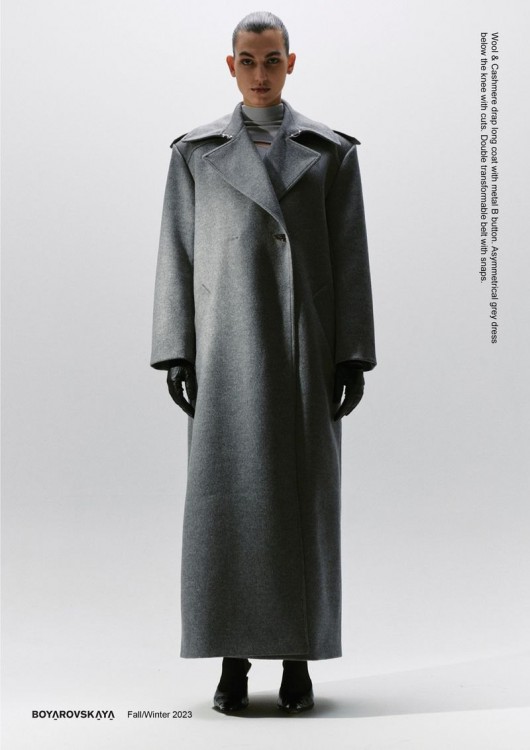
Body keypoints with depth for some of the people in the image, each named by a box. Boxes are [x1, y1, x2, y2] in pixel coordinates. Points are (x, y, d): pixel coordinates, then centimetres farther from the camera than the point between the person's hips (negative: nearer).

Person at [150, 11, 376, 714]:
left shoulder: (331, 151, 7)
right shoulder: (195, 151, 8)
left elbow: (350, 259, 3)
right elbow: (177, 256, 5)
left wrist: (353, 356, -4)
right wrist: (176, 353, -3)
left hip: (305, 346, 0)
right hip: (227, 347, 0)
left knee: (302, 498, 0)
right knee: (226, 496, -2)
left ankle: (298, 659, 10)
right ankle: (233, 660, 8)